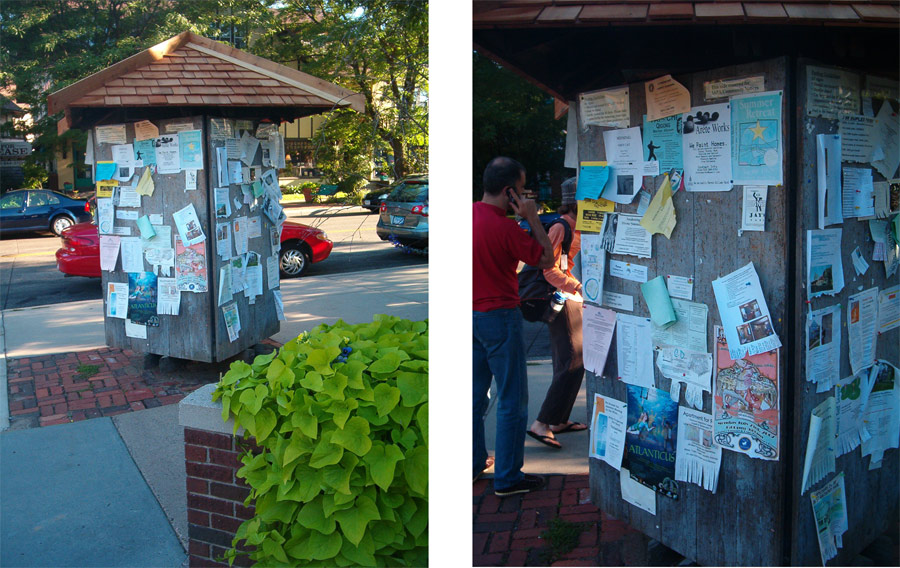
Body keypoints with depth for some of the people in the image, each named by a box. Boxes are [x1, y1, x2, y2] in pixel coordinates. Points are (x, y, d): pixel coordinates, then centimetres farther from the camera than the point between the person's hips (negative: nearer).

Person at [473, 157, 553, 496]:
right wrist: (532, 217, -10)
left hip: (471, 315, 8)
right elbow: (546, 259, -10)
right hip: (499, 318, -8)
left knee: (475, 395, 17)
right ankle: (508, 478, 8)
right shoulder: (505, 228, -20)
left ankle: (474, 464, 28)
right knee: (512, 399, 2)